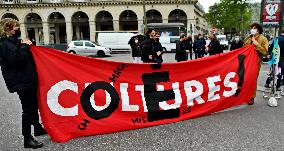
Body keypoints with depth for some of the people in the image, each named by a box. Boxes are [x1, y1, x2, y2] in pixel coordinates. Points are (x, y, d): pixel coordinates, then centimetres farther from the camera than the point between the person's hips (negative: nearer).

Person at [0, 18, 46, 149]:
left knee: (34, 106, 20)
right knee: (28, 109, -5)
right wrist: (24, 46, -17)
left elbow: (26, 57, 21)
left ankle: (37, 128, 37)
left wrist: (26, 45, 7)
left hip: (27, 79, 10)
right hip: (21, 82, -10)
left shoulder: (12, 42, 17)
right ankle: (27, 139, 5)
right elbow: (17, 59, -26)